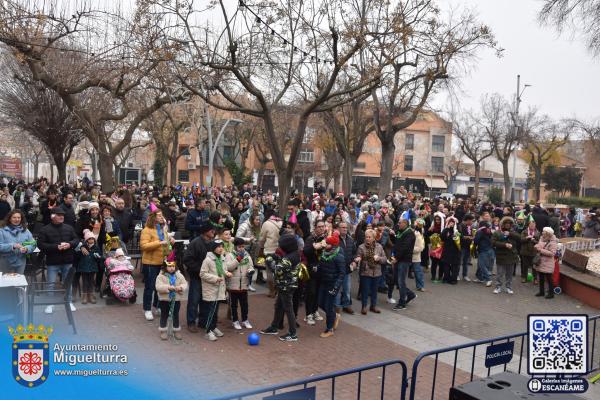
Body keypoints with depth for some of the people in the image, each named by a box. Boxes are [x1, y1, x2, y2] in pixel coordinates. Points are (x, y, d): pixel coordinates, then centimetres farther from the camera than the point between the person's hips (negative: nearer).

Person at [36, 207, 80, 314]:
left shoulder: (69, 228, 5)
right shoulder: (45, 230, -6)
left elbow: (76, 239, 9)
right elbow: (41, 244, -11)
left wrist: (70, 244, -13)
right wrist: (56, 247, -20)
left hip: (67, 261, 3)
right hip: (53, 262, -3)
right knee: (51, 283, 4)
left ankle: (69, 302, 23)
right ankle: (50, 304, 15)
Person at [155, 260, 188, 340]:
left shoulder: (179, 275, 0)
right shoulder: (161, 276, -10)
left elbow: (185, 284, 0)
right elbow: (158, 286, -20)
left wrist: (181, 287, -22)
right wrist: (168, 287, -31)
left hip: (176, 299, 3)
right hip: (164, 299, -3)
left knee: (176, 315, 13)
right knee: (164, 315, 9)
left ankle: (176, 331, 25)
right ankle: (163, 331, 23)